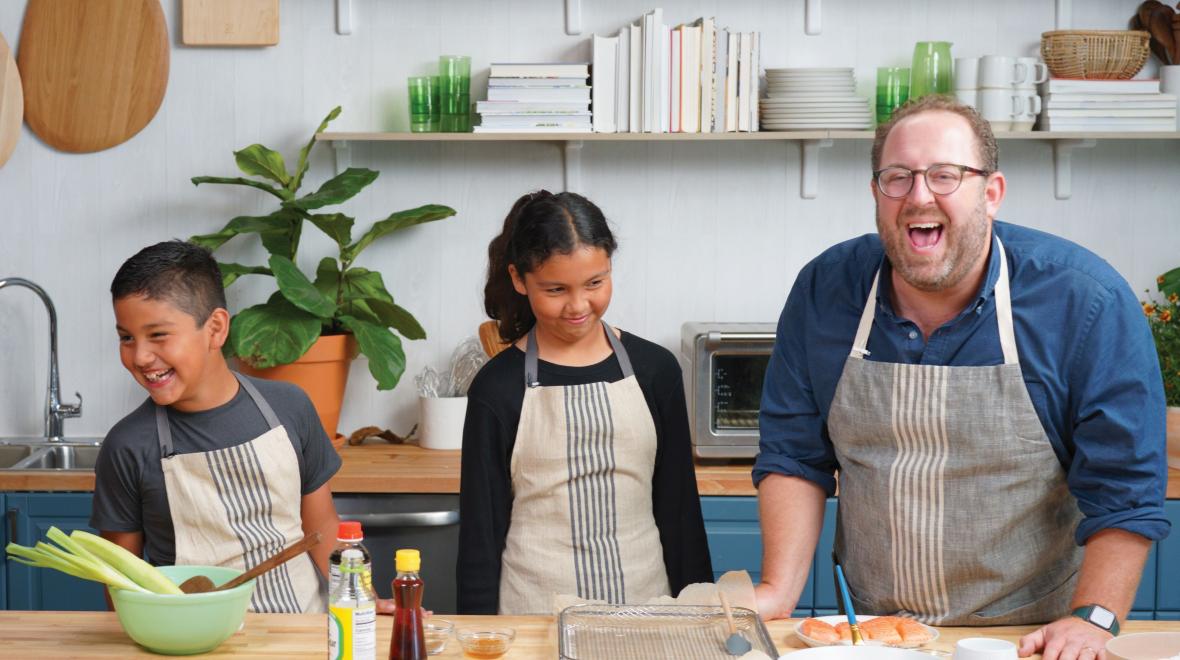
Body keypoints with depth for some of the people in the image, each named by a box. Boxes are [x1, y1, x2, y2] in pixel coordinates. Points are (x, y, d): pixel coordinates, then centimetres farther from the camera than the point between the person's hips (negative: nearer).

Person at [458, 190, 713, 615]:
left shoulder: (654, 370, 2)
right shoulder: (498, 387, -4)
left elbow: (679, 506, 8)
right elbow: (480, 529, 0)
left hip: (643, 600, 2)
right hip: (532, 613, -2)